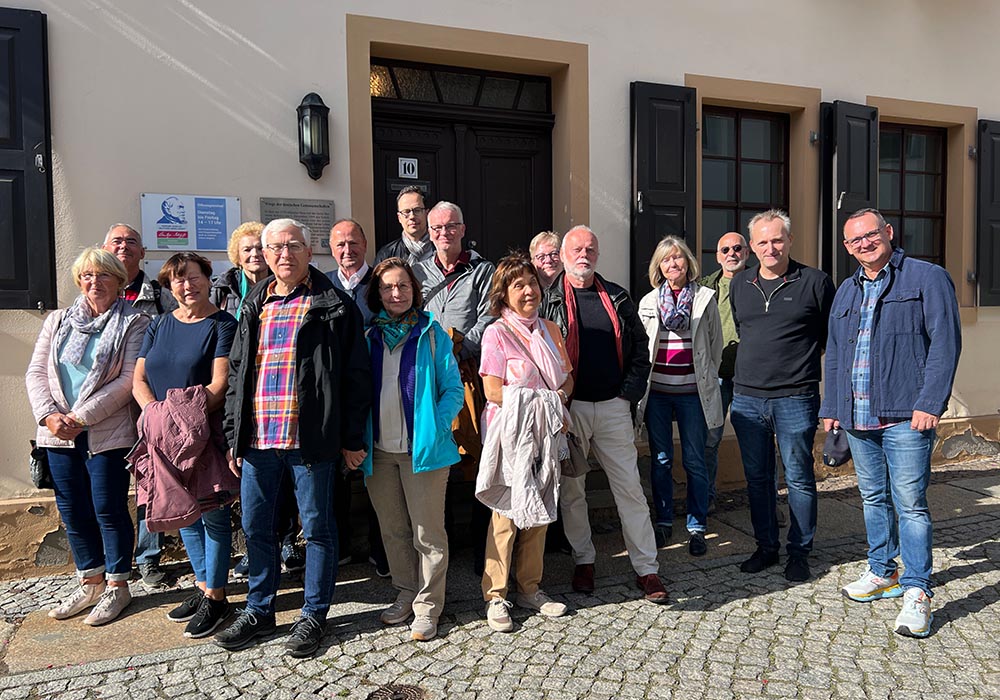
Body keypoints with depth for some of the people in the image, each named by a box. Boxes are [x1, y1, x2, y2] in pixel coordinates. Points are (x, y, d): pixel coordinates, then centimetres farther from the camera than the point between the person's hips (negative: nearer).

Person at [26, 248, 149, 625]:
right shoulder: (58, 321, 13)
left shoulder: (134, 324, -4)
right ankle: (90, 581, 28)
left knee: (109, 509, 1)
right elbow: (36, 372, 7)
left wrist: (81, 417, -16)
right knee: (72, 509, 13)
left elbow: (128, 380, -12)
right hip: (58, 434, 5)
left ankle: (117, 586, 17)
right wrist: (49, 415, -9)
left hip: (107, 434, -5)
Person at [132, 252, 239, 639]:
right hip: (166, 437, 6)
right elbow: (139, 379, 9)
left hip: (207, 432, -6)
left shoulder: (223, 325, -4)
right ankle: (202, 586, 28)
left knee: (212, 513, -1)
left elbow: (220, 383, -13)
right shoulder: (158, 326, 14)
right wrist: (154, 413, -9)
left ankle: (215, 597, 10)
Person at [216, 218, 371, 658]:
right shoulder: (255, 307, 14)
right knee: (255, 528, 14)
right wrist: (234, 436, 11)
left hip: (310, 440, -5)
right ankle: (259, 611, 32)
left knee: (317, 528, 6)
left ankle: (313, 615, 22)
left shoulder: (333, 306, -2)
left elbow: (355, 375, -4)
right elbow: (237, 372, 16)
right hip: (257, 440, 6)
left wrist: (352, 439, -7)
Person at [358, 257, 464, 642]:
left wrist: (436, 428, -15)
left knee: (427, 531, 2)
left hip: (421, 447, -3)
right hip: (379, 449, 4)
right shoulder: (367, 334, 7)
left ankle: (427, 606, 16)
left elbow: (453, 389, -2)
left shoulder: (431, 333, -1)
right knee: (392, 528, 15)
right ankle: (405, 593, 32)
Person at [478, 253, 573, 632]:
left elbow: (567, 378, 14)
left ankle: (530, 588, 25)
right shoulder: (497, 333, -7)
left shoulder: (550, 330, 11)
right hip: (510, 433, -6)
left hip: (545, 431, 6)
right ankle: (495, 595, 13)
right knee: (506, 512, -1)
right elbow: (493, 391, -13)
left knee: (539, 511, 11)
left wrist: (557, 397, -7)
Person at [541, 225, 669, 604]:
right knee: (571, 490, 9)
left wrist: (631, 388, 1)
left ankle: (647, 569, 12)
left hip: (613, 406, 2)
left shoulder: (616, 298, 9)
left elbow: (640, 344, 12)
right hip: (568, 408, -1)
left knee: (630, 488, 3)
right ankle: (583, 561, 25)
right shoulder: (549, 299, 1)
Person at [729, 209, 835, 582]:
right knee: (757, 477, 12)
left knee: (798, 478, 5)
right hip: (746, 398, 4)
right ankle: (766, 547, 26)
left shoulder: (815, 282, -2)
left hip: (795, 399, -4)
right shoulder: (739, 284, 10)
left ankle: (799, 552, 21)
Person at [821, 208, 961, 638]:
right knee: (873, 498, 15)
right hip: (857, 418, 6)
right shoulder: (846, 292, 18)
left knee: (910, 503, -5)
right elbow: (834, 354, 21)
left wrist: (929, 403, -16)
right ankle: (882, 573, 29)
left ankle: (917, 592, 5)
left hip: (905, 417, -6)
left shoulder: (927, 278, 0)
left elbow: (945, 343, -8)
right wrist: (830, 407, 16)